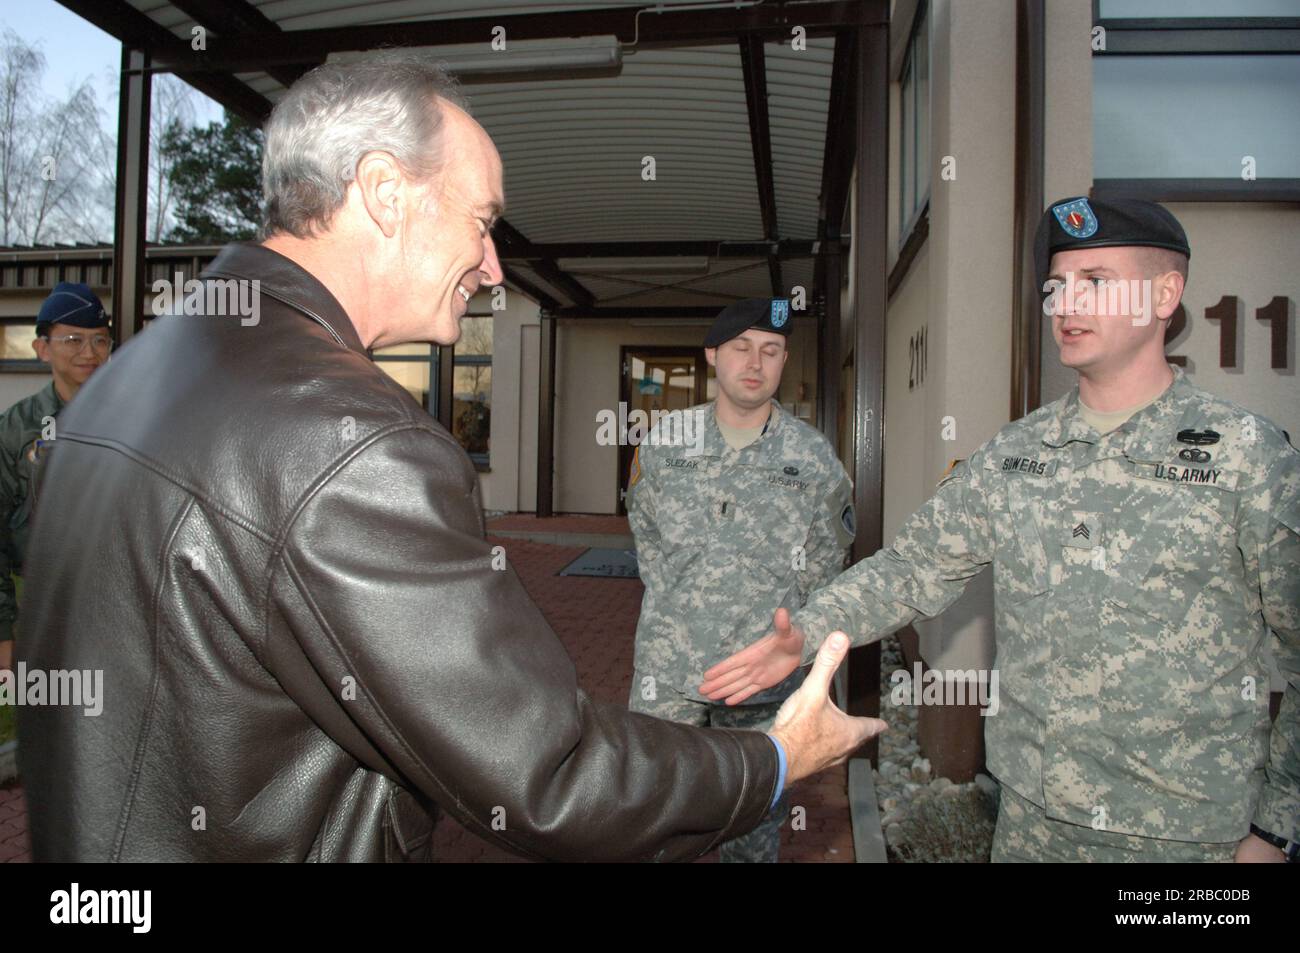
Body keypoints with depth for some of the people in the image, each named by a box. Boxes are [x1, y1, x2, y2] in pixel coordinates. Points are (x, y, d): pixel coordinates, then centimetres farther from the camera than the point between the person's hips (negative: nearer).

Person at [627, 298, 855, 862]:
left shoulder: (813, 457, -2)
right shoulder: (664, 443, 1)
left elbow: (827, 556, 11)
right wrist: (680, 606, 9)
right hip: (668, 670, 1)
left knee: (755, 830, 13)